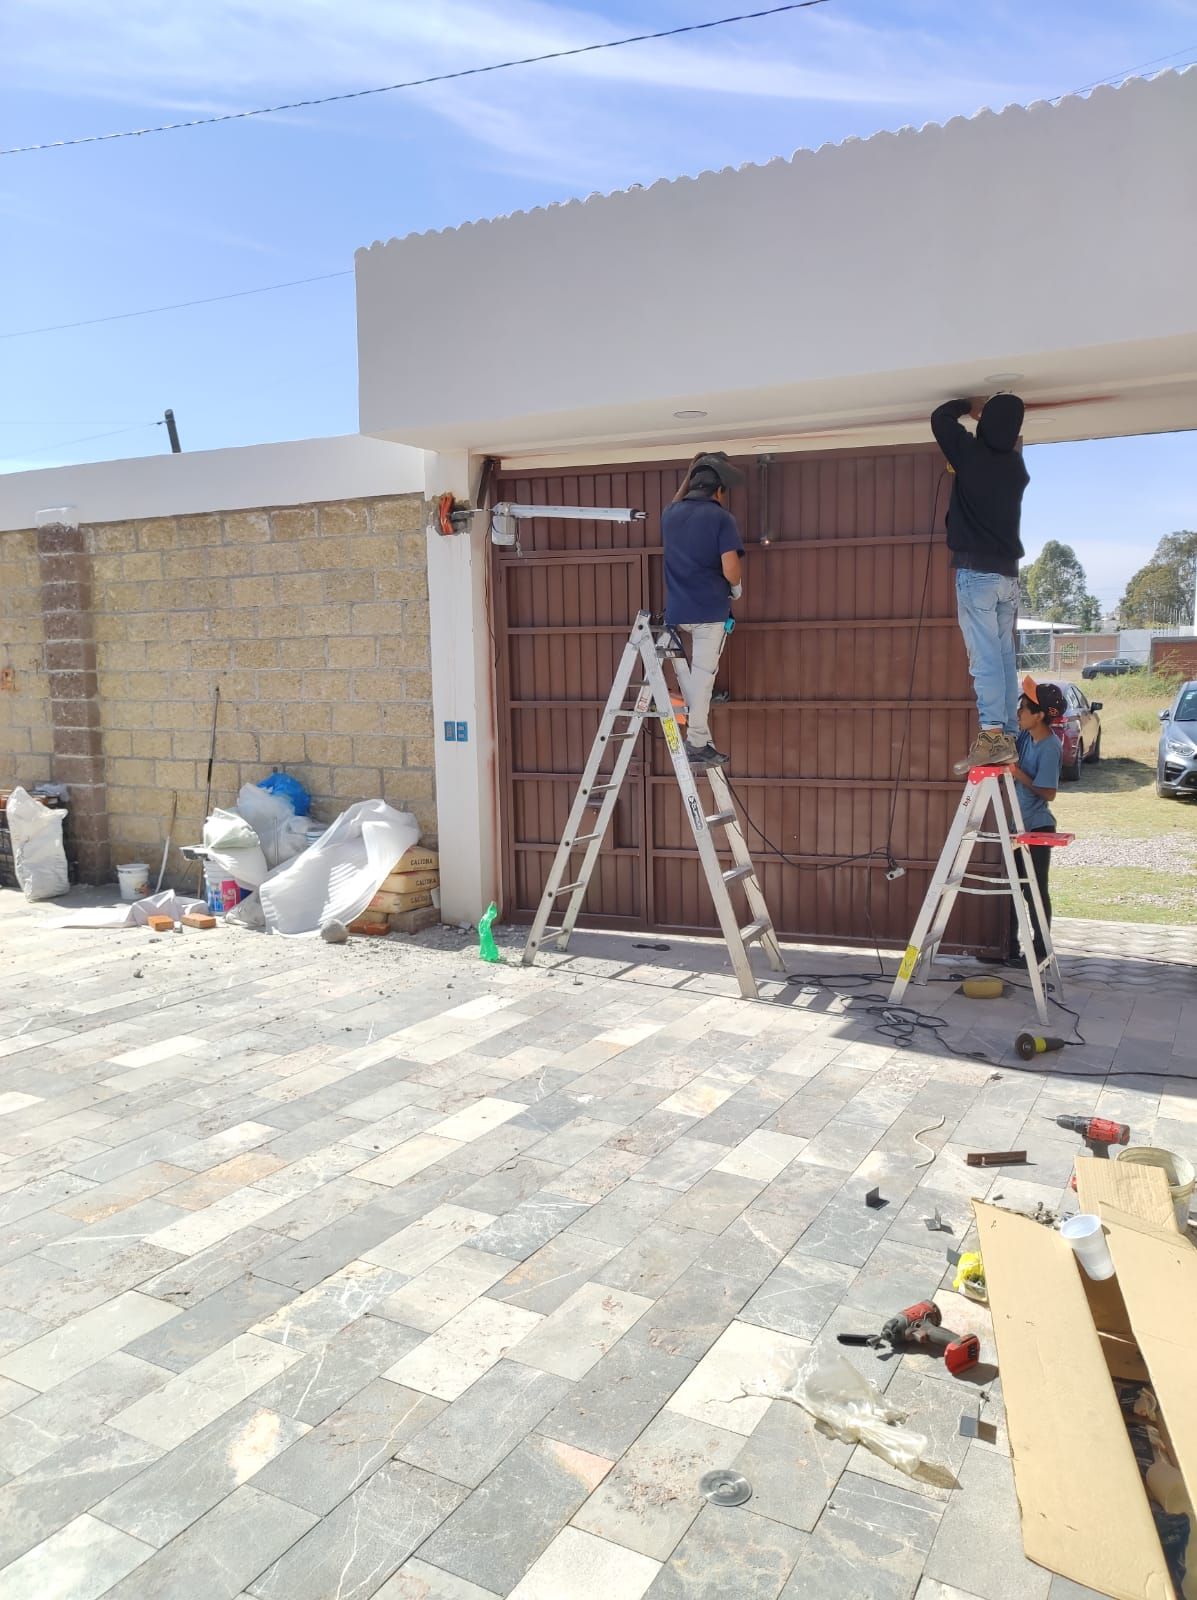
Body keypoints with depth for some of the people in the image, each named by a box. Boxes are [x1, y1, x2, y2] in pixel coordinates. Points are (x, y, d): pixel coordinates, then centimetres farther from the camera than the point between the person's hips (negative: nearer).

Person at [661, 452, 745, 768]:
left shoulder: (670, 515, 10)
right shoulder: (721, 518, -8)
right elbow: (730, 570, -17)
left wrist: (689, 475, 39)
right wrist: (736, 588, 4)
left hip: (677, 611, 6)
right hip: (710, 609, -6)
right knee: (702, 674, -3)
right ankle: (697, 744, 0)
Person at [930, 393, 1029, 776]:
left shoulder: (971, 452, -6)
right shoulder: (1016, 467, 11)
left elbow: (940, 417, 10)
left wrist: (971, 405, 24)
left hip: (977, 571, -6)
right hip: (1008, 574, 6)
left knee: (984, 656, -13)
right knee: (1004, 656, 8)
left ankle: (993, 736, -20)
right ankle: (1008, 736, 8)